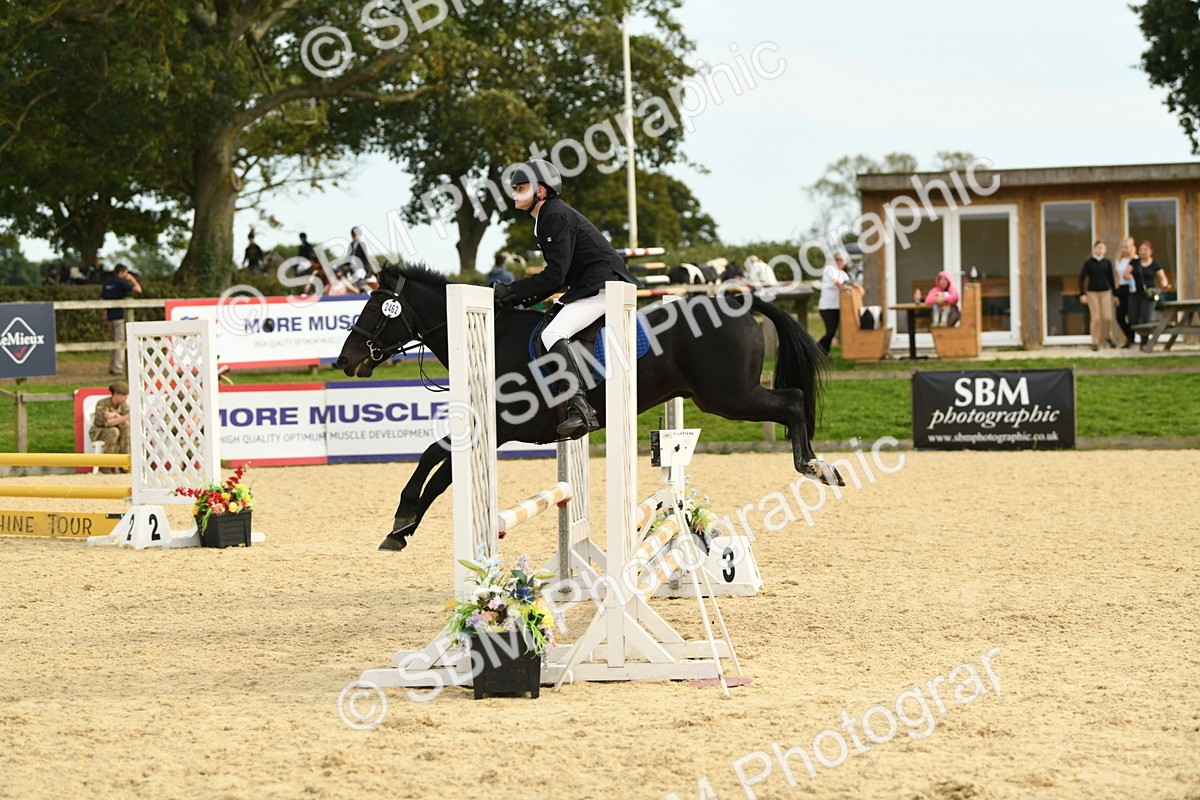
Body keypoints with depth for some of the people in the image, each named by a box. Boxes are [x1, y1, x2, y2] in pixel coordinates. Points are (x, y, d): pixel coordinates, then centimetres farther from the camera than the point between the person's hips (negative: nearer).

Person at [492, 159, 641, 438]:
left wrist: (511, 291, -15)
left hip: (603, 285, -11)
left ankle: (580, 407, -38)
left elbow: (555, 275, -19)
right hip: (589, 288, 11)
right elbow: (559, 275, 20)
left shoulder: (557, 217, -13)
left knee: (552, 334, -25)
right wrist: (525, 298, 9)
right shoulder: (547, 218, 20)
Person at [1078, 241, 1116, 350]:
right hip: (1092, 293, -2)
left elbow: (1110, 279, 12)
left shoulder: (1107, 263, 6)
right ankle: (1095, 342, 6)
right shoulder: (1088, 263, -1)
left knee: (1108, 317, -5)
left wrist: (1115, 293, 11)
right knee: (1096, 318, -4)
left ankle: (1108, 337, 20)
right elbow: (1081, 278, -2)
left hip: (1105, 292, 2)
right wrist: (1082, 294, -10)